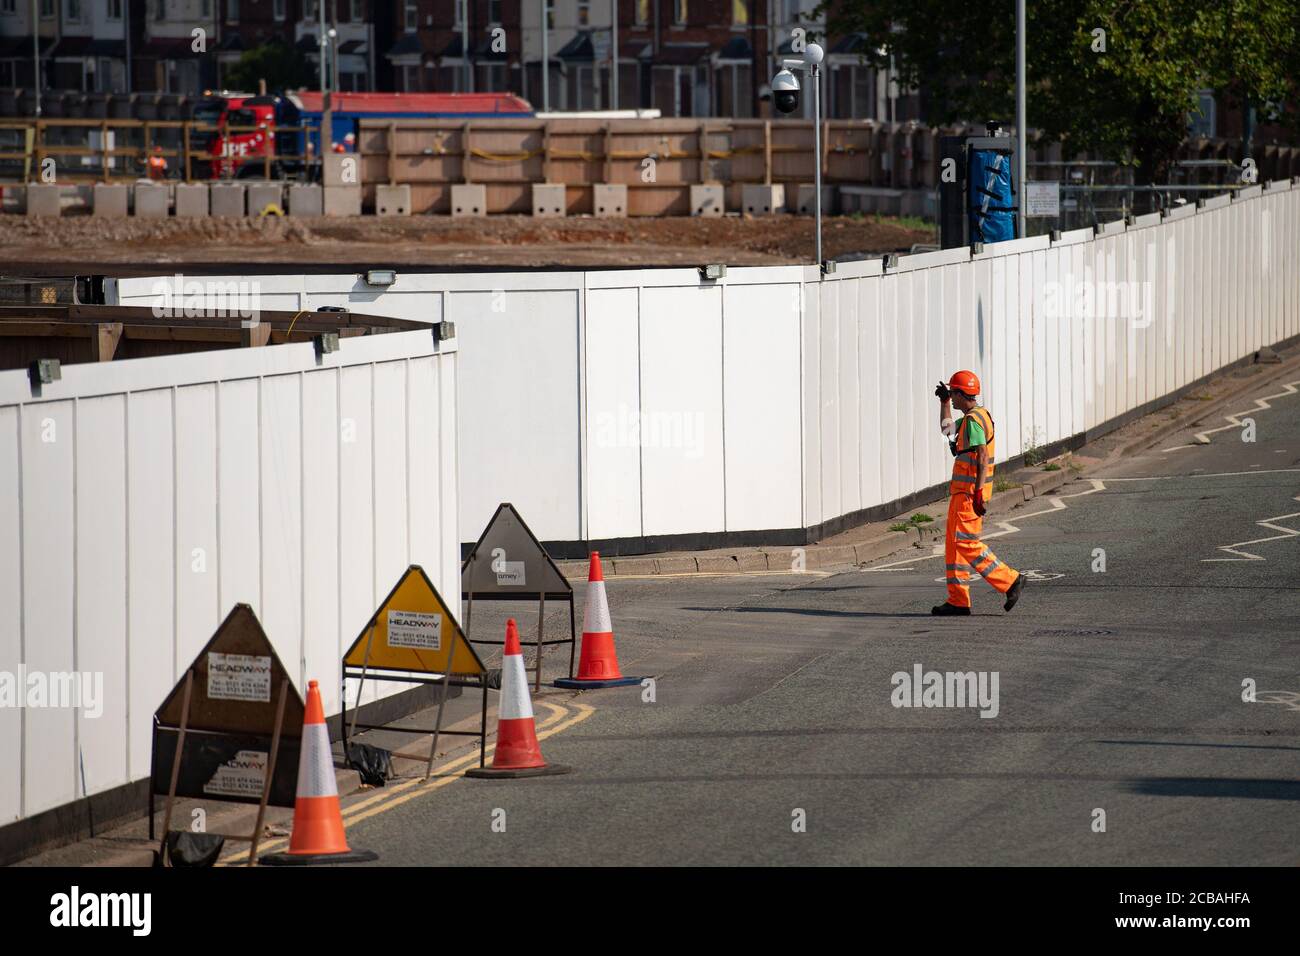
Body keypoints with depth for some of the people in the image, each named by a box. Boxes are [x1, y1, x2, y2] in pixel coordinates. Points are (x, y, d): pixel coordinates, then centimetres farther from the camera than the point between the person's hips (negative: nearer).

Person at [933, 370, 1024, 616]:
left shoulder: (973, 421, -16)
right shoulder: (979, 415, 16)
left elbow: (982, 457, -24)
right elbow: (947, 429, 36)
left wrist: (978, 493, -27)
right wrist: (944, 402, 29)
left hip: (969, 491, -10)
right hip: (964, 491, 10)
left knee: (965, 542, -10)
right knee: (954, 543, 10)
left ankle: (1009, 580, -9)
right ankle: (958, 601, 10)